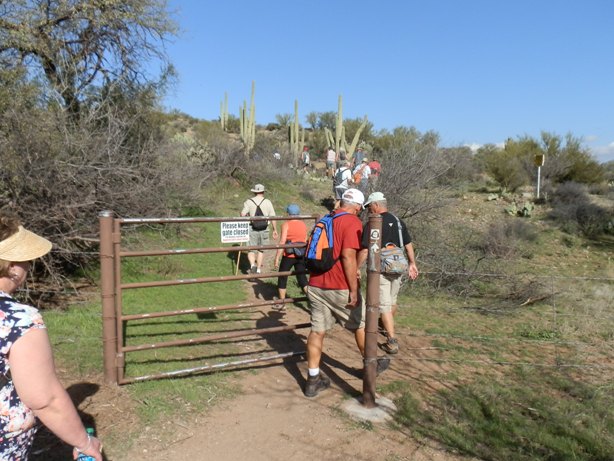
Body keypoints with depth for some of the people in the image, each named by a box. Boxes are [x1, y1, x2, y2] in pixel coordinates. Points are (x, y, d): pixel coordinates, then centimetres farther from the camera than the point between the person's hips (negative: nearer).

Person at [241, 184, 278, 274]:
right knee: (261, 250, 17)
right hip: (264, 230, 1)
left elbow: (242, 214, -14)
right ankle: (258, 269, 22)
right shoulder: (267, 202, 1)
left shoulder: (248, 202, -2)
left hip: (252, 229, -1)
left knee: (251, 250, 7)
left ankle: (252, 265, -18)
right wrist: (275, 230, 8)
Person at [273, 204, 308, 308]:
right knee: (302, 278, 12)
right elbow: (305, 241, 11)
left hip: (289, 255, -4)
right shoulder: (303, 224, 6)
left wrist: (277, 258, -10)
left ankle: (281, 303, 17)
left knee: (282, 277, 11)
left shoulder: (286, 225, -9)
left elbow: (282, 242, -13)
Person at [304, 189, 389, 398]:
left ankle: (313, 380, 12)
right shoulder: (353, 222, -11)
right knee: (360, 325, 15)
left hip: (315, 285, 7)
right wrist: (354, 290, -17)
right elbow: (348, 256, -20)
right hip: (340, 288, -6)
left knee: (317, 331, 9)